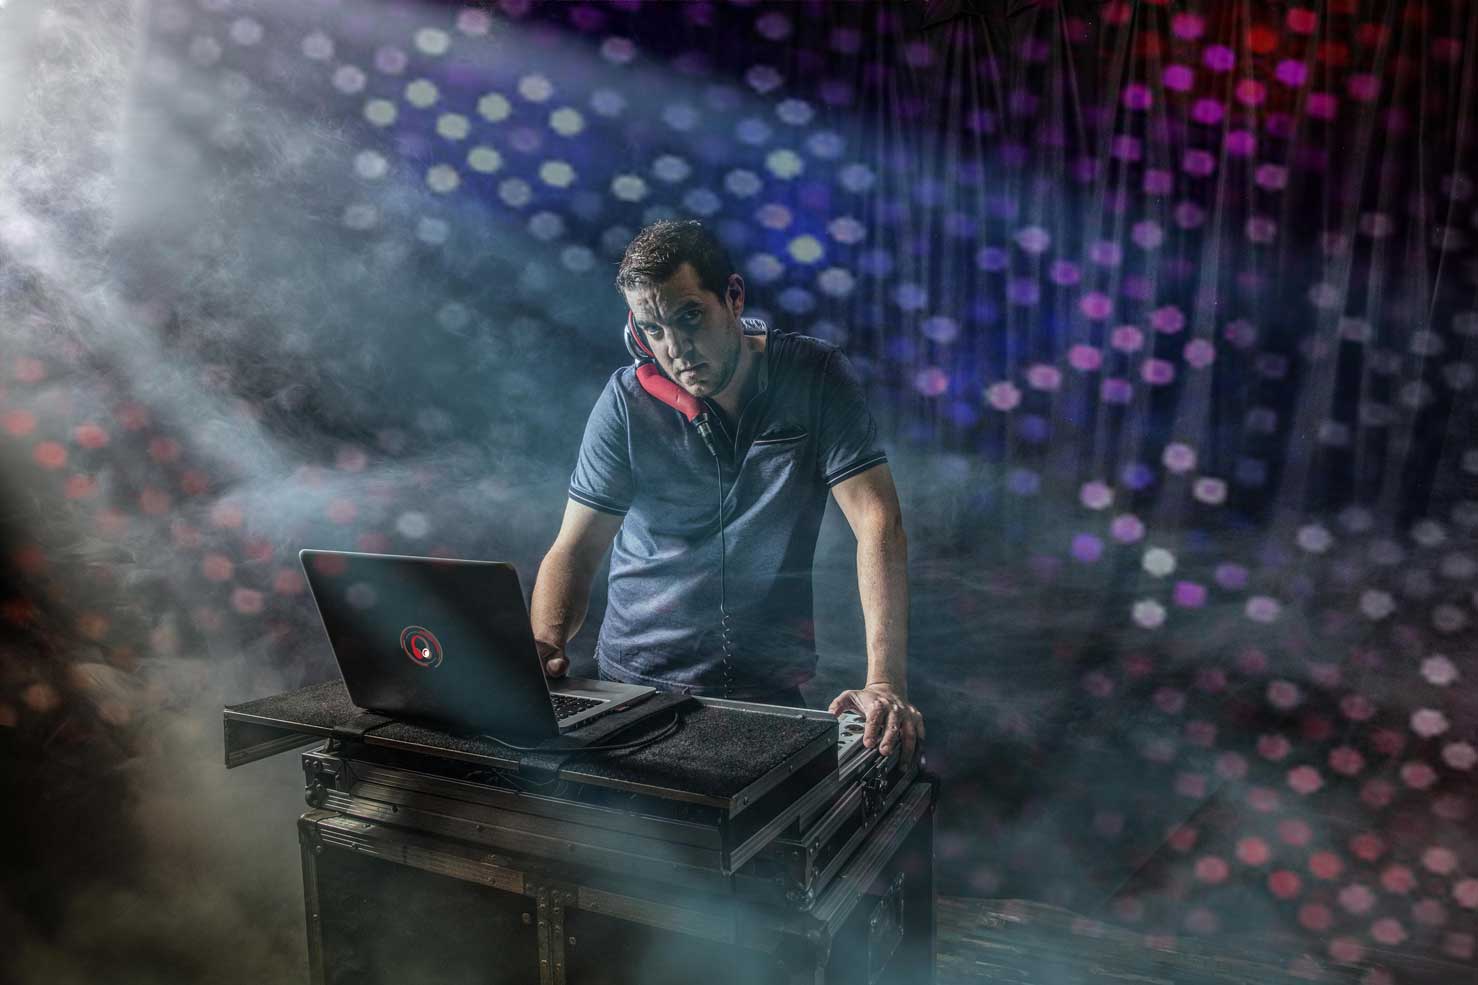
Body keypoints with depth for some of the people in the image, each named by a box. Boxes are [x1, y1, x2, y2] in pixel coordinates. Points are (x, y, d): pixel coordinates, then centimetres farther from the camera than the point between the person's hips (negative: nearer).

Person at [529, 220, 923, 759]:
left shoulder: (815, 376, -6)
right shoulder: (627, 401, -4)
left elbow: (877, 522, -13)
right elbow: (575, 550, -1)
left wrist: (885, 682, -25)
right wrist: (544, 646, -22)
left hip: (771, 688, 0)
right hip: (634, 684, 0)